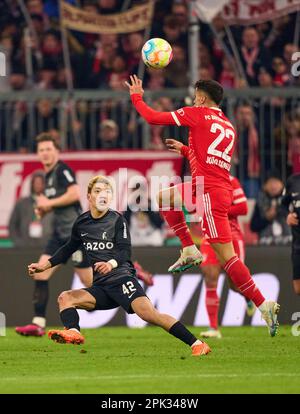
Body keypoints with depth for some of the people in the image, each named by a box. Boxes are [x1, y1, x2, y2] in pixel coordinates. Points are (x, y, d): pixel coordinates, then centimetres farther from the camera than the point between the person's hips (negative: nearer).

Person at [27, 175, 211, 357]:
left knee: (147, 312, -28)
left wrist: (111, 264, -34)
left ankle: (196, 344, -32)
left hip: (122, 277, -6)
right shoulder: (82, 223, 13)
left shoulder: (117, 220, -1)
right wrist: (45, 265, 26)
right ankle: (74, 333, -40)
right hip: (100, 286, 6)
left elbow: (125, 251, -13)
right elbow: (69, 249, 30)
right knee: (65, 298, -12)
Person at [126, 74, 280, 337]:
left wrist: (136, 97, 18)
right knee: (165, 196, 21)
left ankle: (263, 304, -13)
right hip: (222, 188, 8)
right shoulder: (229, 127, 20)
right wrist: (185, 150, 44)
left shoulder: (198, 114, -1)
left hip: (209, 191, -8)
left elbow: (153, 118, 1)